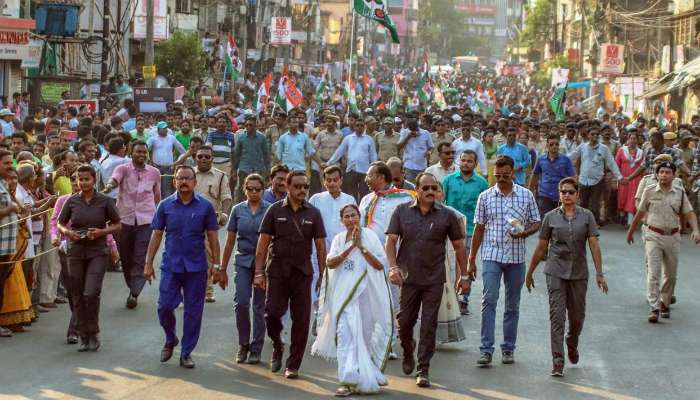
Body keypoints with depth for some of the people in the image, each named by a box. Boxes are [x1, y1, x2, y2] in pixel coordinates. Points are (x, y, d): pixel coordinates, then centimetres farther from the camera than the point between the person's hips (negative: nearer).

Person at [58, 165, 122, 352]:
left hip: (98, 253, -3)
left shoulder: (105, 201, -4)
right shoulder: (71, 201, 2)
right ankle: (83, 337, 20)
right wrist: (67, 232, -9)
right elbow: (60, 223, 12)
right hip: (76, 252, 3)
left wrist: (101, 232, -13)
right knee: (78, 297, 5)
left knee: (91, 293, -16)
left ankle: (93, 334, 2)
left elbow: (117, 225, 4)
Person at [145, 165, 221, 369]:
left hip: (196, 267, -1)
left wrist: (216, 264, 0)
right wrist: (148, 263, 3)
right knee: (164, 307, -4)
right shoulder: (165, 205, 3)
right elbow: (156, 235, 6)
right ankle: (170, 340, 24)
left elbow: (213, 237, 4)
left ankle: (186, 353, 14)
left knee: (193, 311, 3)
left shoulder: (205, 206, 1)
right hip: (171, 265, 1)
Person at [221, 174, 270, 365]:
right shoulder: (238, 210, 5)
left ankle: (256, 349, 13)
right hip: (243, 261, 1)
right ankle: (243, 344, 7)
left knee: (259, 306, 3)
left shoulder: (270, 210, -1)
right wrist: (223, 269, 10)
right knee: (241, 302, -11)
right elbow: (230, 241, 10)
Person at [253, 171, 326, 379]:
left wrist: (323, 275, 1)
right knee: (272, 312, -10)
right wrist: (259, 272, -4)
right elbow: (263, 242, 2)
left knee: (301, 320, -1)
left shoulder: (313, 213, 5)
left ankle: (293, 365, 9)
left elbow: (320, 246, 6)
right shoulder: (275, 210, 2)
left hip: (302, 272, 1)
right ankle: (277, 346, 20)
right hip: (277, 270, -1)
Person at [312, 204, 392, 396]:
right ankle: (348, 380, -8)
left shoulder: (369, 236, -1)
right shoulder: (339, 239, 8)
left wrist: (361, 246, -15)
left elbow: (380, 265, -8)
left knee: (362, 335, 6)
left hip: (365, 293, -1)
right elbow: (330, 263, -7)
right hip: (343, 293, 1)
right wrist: (351, 247, -15)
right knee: (346, 333, -9)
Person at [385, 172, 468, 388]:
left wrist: (464, 275, 7)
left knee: (429, 325, -2)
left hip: (434, 280, -1)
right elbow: (391, 241, -1)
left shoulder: (446, 215, 2)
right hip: (408, 278, 1)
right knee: (404, 321, 8)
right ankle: (408, 352, 38)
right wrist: (393, 267, -13)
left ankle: (423, 370, 4)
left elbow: (459, 247, 8)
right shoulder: (402, 212, 2)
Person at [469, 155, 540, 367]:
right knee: (489, 300, -13)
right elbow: (479, 229, 7)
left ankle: (508, 349, 18)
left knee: (513, 305, 8)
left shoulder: (526, 195, 4)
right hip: (492, 256, -1)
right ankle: (486, 350, -13)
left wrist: (524, 232, -14)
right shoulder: (485, 196, 4)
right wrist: (471, 259, 6)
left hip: (516, 257, 1)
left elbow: (536, 223, 9)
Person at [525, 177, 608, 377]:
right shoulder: (551, 217, 2)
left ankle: (572, 344, 42)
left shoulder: (586, 216, 2)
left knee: (577, 317, 11)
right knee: (557, 316, -9)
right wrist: (530, 272, 11)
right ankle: (557, 362, -10)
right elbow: (541, 247, 8)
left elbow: (594, 245, -3)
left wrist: (599, 274, -9)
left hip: (579, 272, 1)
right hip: (556, 272, -1)